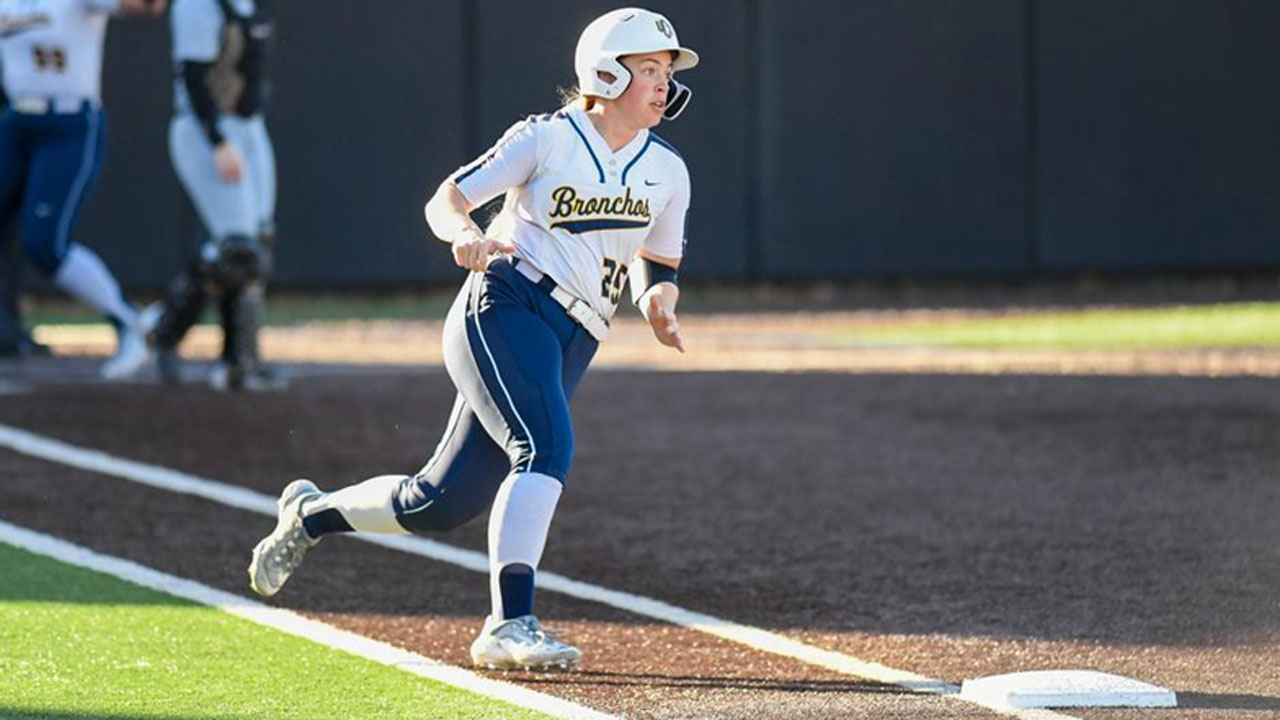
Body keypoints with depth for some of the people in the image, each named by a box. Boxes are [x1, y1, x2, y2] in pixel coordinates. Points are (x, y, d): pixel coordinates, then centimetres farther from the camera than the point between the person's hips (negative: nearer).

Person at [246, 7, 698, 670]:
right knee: (545, 446, -31)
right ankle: (510, 625, -35)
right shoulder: (547, 138, -3)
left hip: (572, 343, 6)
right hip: (505, 305, -6)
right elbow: (445, 201, -4)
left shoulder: (667, 172, 12)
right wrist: (465, 235, -28)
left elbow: (657, 265, 23)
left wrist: (658, 303, -1)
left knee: (440, 503, 4)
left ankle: (311, 513, 30)